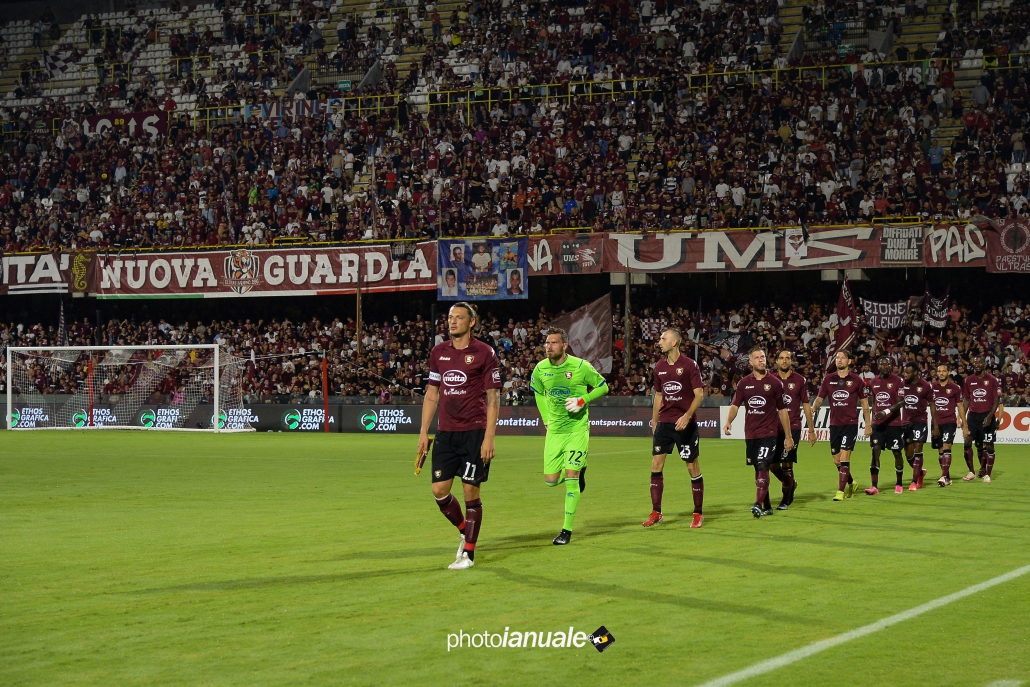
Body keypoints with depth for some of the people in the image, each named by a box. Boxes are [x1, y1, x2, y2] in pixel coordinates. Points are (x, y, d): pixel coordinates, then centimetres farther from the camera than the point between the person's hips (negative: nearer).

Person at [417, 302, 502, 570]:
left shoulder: (484, 353, -4)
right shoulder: (439, 352, 10)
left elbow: (493, 398, -5)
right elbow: (432, 393, 16)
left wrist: (489, 437, -12)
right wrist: (424, 431, 10)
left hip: (475, 432, -5)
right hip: (446, 433, 5)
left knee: (470, 490, -3)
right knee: (439, 490, 1)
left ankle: (468, 553, 7)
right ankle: (464, 530, 28)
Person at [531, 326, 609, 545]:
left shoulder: (580, 366, -13)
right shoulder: (540, 369, -1)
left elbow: (603, 387, -1)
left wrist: (582, 401, -16)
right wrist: (546, 419, 10)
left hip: (577, 428, -4)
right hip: (554, 430, 4)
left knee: (570, 478, -11)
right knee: (551, 480, 3)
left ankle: (567, 530, -3)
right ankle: (580, 468, 37)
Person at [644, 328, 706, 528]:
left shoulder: (689, 365, -8)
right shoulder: (659, 366, 9)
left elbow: (699, 394, -10)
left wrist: (687, 416, -21)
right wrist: (654, 421, 15)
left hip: (686, 423, -5)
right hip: (664, 422, 5)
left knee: (692, 466, 1)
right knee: (656, 464, -2)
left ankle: (698, 513, 13)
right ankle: (656, 513, 5)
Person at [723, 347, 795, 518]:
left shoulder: (774, 382, 0)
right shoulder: (744, 383, 7)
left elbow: (782, 410, 3)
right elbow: (735, 405, 2)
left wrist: (788, 437, 3)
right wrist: (728, 422, -20)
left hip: (768, 433, -4)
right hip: (750, 433, 4)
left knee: (763, 466, -16)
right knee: (757, 469, 9)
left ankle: (758, 504, -19)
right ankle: (767, 506, 18)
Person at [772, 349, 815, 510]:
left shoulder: (800, 380, 1)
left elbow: (806, 406, 5)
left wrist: (811, 430, 5)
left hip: (793, 427, -3)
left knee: (787, 464, -6)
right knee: (772, 464, 3)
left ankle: (786, 500, 8)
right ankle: (790, 484, 33)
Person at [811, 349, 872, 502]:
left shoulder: (856, 380, -1)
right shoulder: (828, 379, 6)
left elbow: (865, 403, 5)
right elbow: (819, 398, 4)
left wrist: (868, 424, 4)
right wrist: (813, 408, -18)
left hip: (850, 424, -4)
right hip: (834, 424, 4)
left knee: (844, 457, -13)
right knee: (836, 460, 10)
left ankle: (841, 491, -9)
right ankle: (851, 484, 34)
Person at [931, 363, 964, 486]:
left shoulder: (955, 388, 0)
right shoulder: (932, 386, 5)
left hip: (950, 422, -3)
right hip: (936, 422, 3)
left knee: (946, 447, -16)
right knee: (940, 451, 8)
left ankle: (944, 477, -21)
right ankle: (947, 477, 19)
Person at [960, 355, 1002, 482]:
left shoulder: (992, 380, -3)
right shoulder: (968, 380, 7)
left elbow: (997, 400, -5)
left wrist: (990, 416, -16)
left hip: (987, 416, -3)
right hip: (973, 415, 3)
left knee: (988, 445, -1)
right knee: (967, 442, -7)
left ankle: (987, 474, 8)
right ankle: (971, 472, 3)